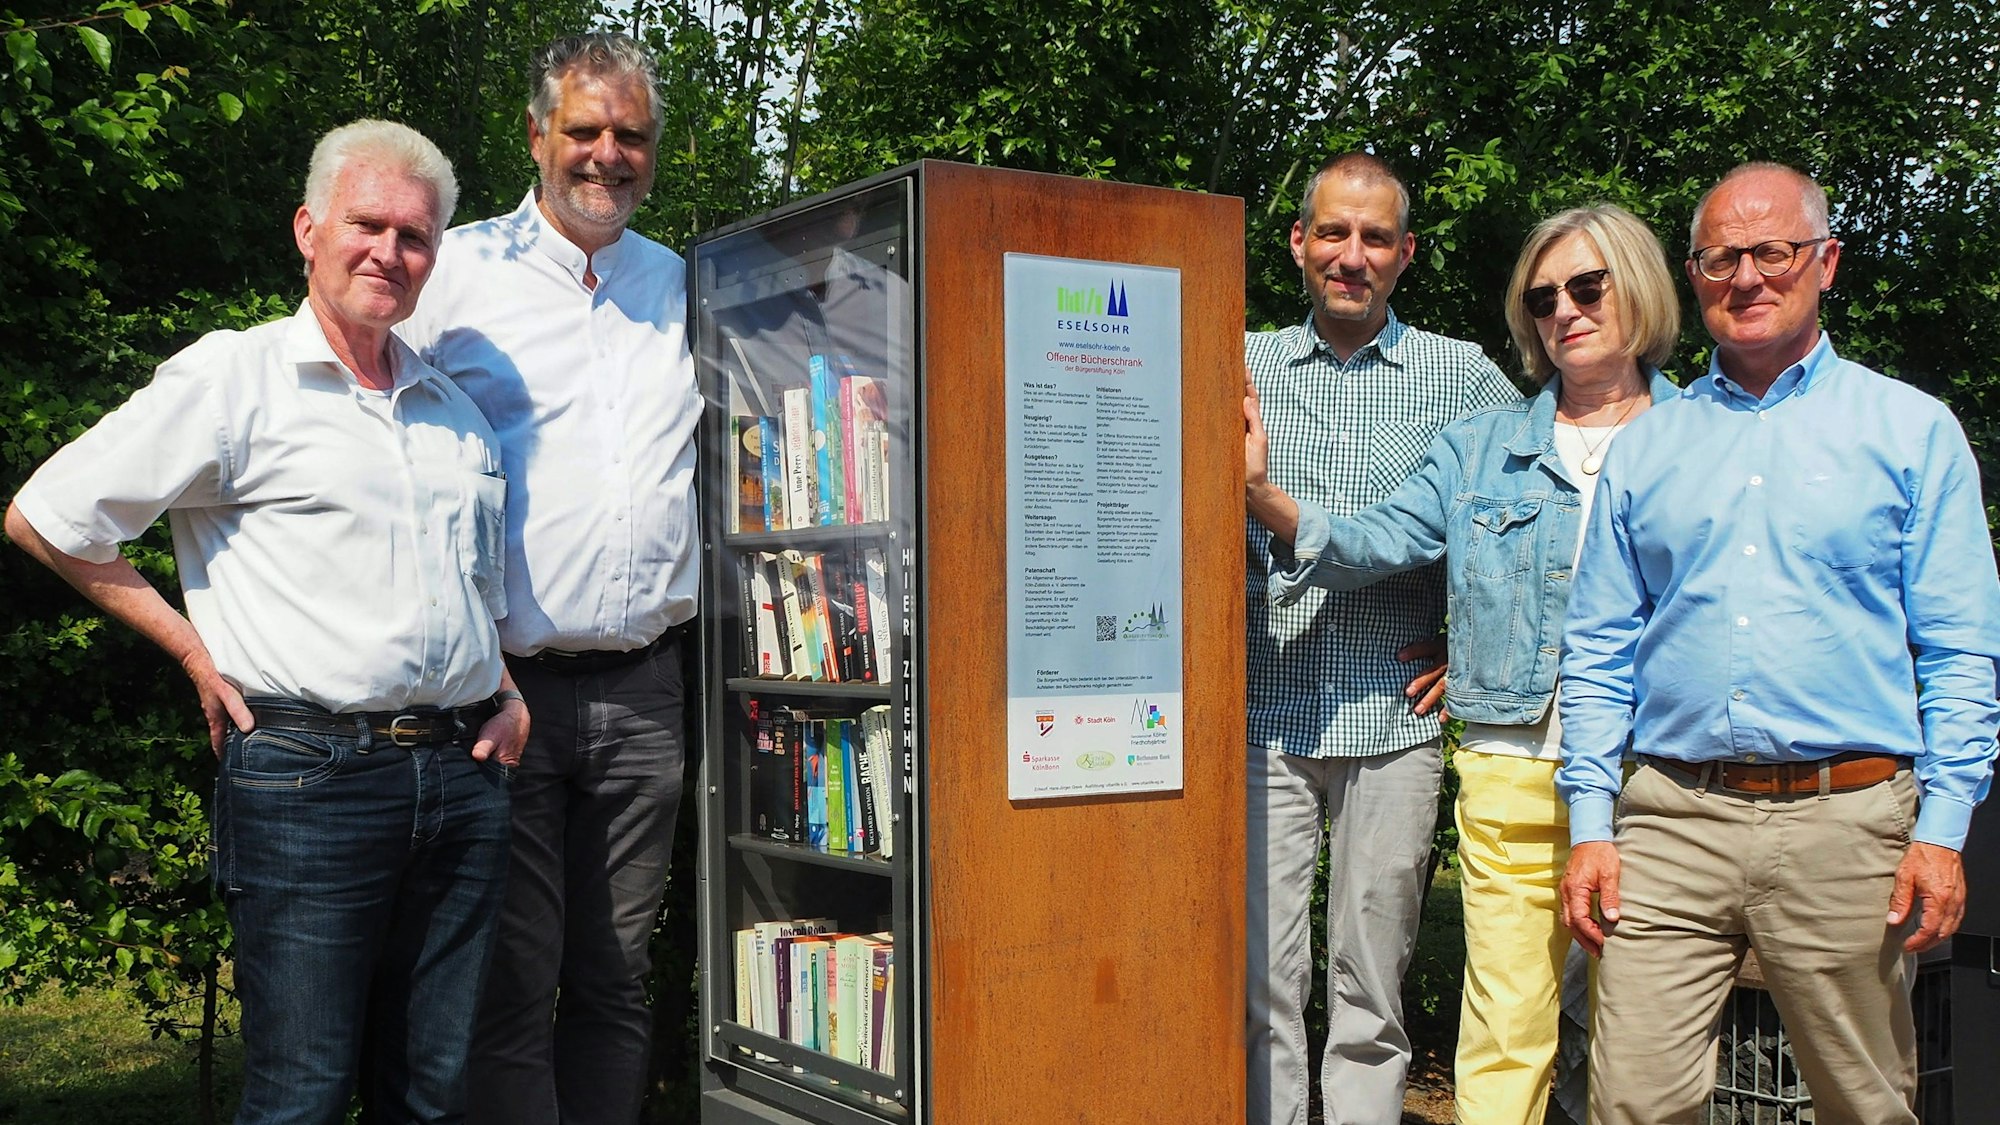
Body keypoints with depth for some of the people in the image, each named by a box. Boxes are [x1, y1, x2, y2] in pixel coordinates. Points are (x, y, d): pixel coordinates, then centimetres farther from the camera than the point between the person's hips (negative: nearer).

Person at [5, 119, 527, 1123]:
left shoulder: (458, 415, 18)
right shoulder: (231, 380, -1)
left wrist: (510, 699, 11)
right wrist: (195, 651, -1)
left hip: (461, 776, 6)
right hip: (306, 772, -5)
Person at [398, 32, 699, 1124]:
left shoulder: (683, 286, 14)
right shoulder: (460, 270, 2)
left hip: (644, 693, 4)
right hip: (505, 685, -3)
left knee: (616, 983, 11)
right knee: (512, 988, -1)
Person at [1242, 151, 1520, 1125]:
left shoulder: (1464, 377, 6)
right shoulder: (1243, 364, 8)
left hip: (1392, 723, 0)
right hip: (1261, 717, 0)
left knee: (1371, 981, 8)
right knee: (1257, 976, 1)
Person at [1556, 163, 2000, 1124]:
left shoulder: (1911, 429, 7)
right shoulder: (1645, 446, 13)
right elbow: (1598, 649, 11)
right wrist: (1590, 826, 3)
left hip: (1846, 825, -1)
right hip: (1671, 822, 1)